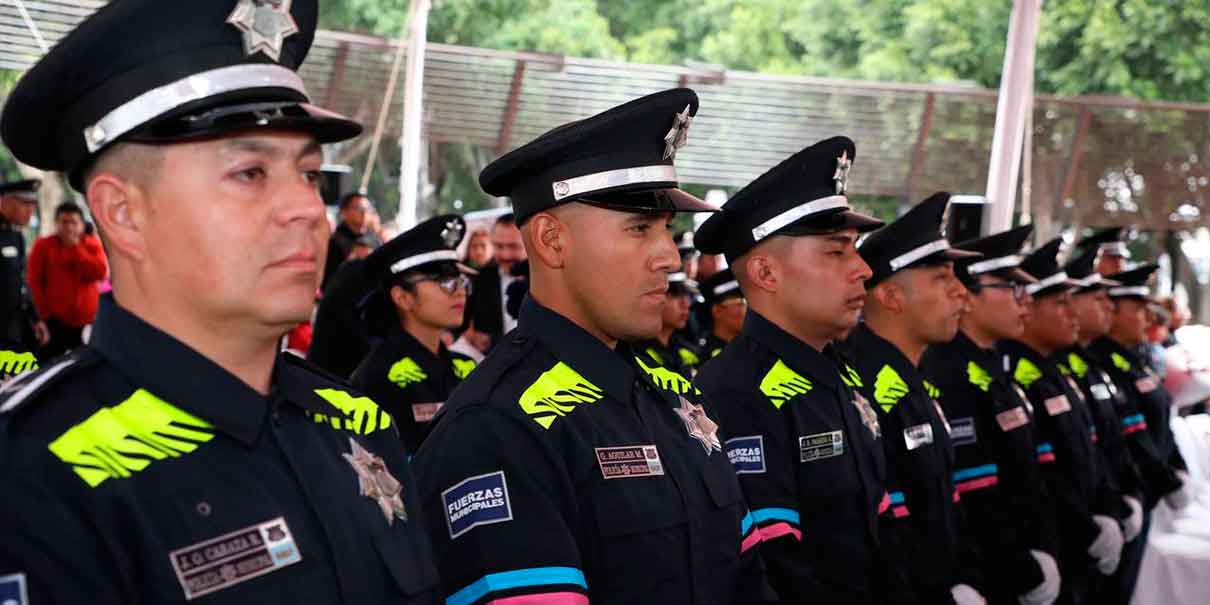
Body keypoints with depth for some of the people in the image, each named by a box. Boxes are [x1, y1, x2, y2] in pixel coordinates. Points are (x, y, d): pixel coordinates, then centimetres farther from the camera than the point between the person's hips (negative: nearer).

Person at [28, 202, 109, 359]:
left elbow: (101, 273, -11)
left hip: (86, 320, 2)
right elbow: (35, 282, -1)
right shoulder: (43, 246, 0)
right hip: (55, 320, -1)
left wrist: (76, 248, -12)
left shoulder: (92, 245, 5)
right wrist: (44, 312, -6)